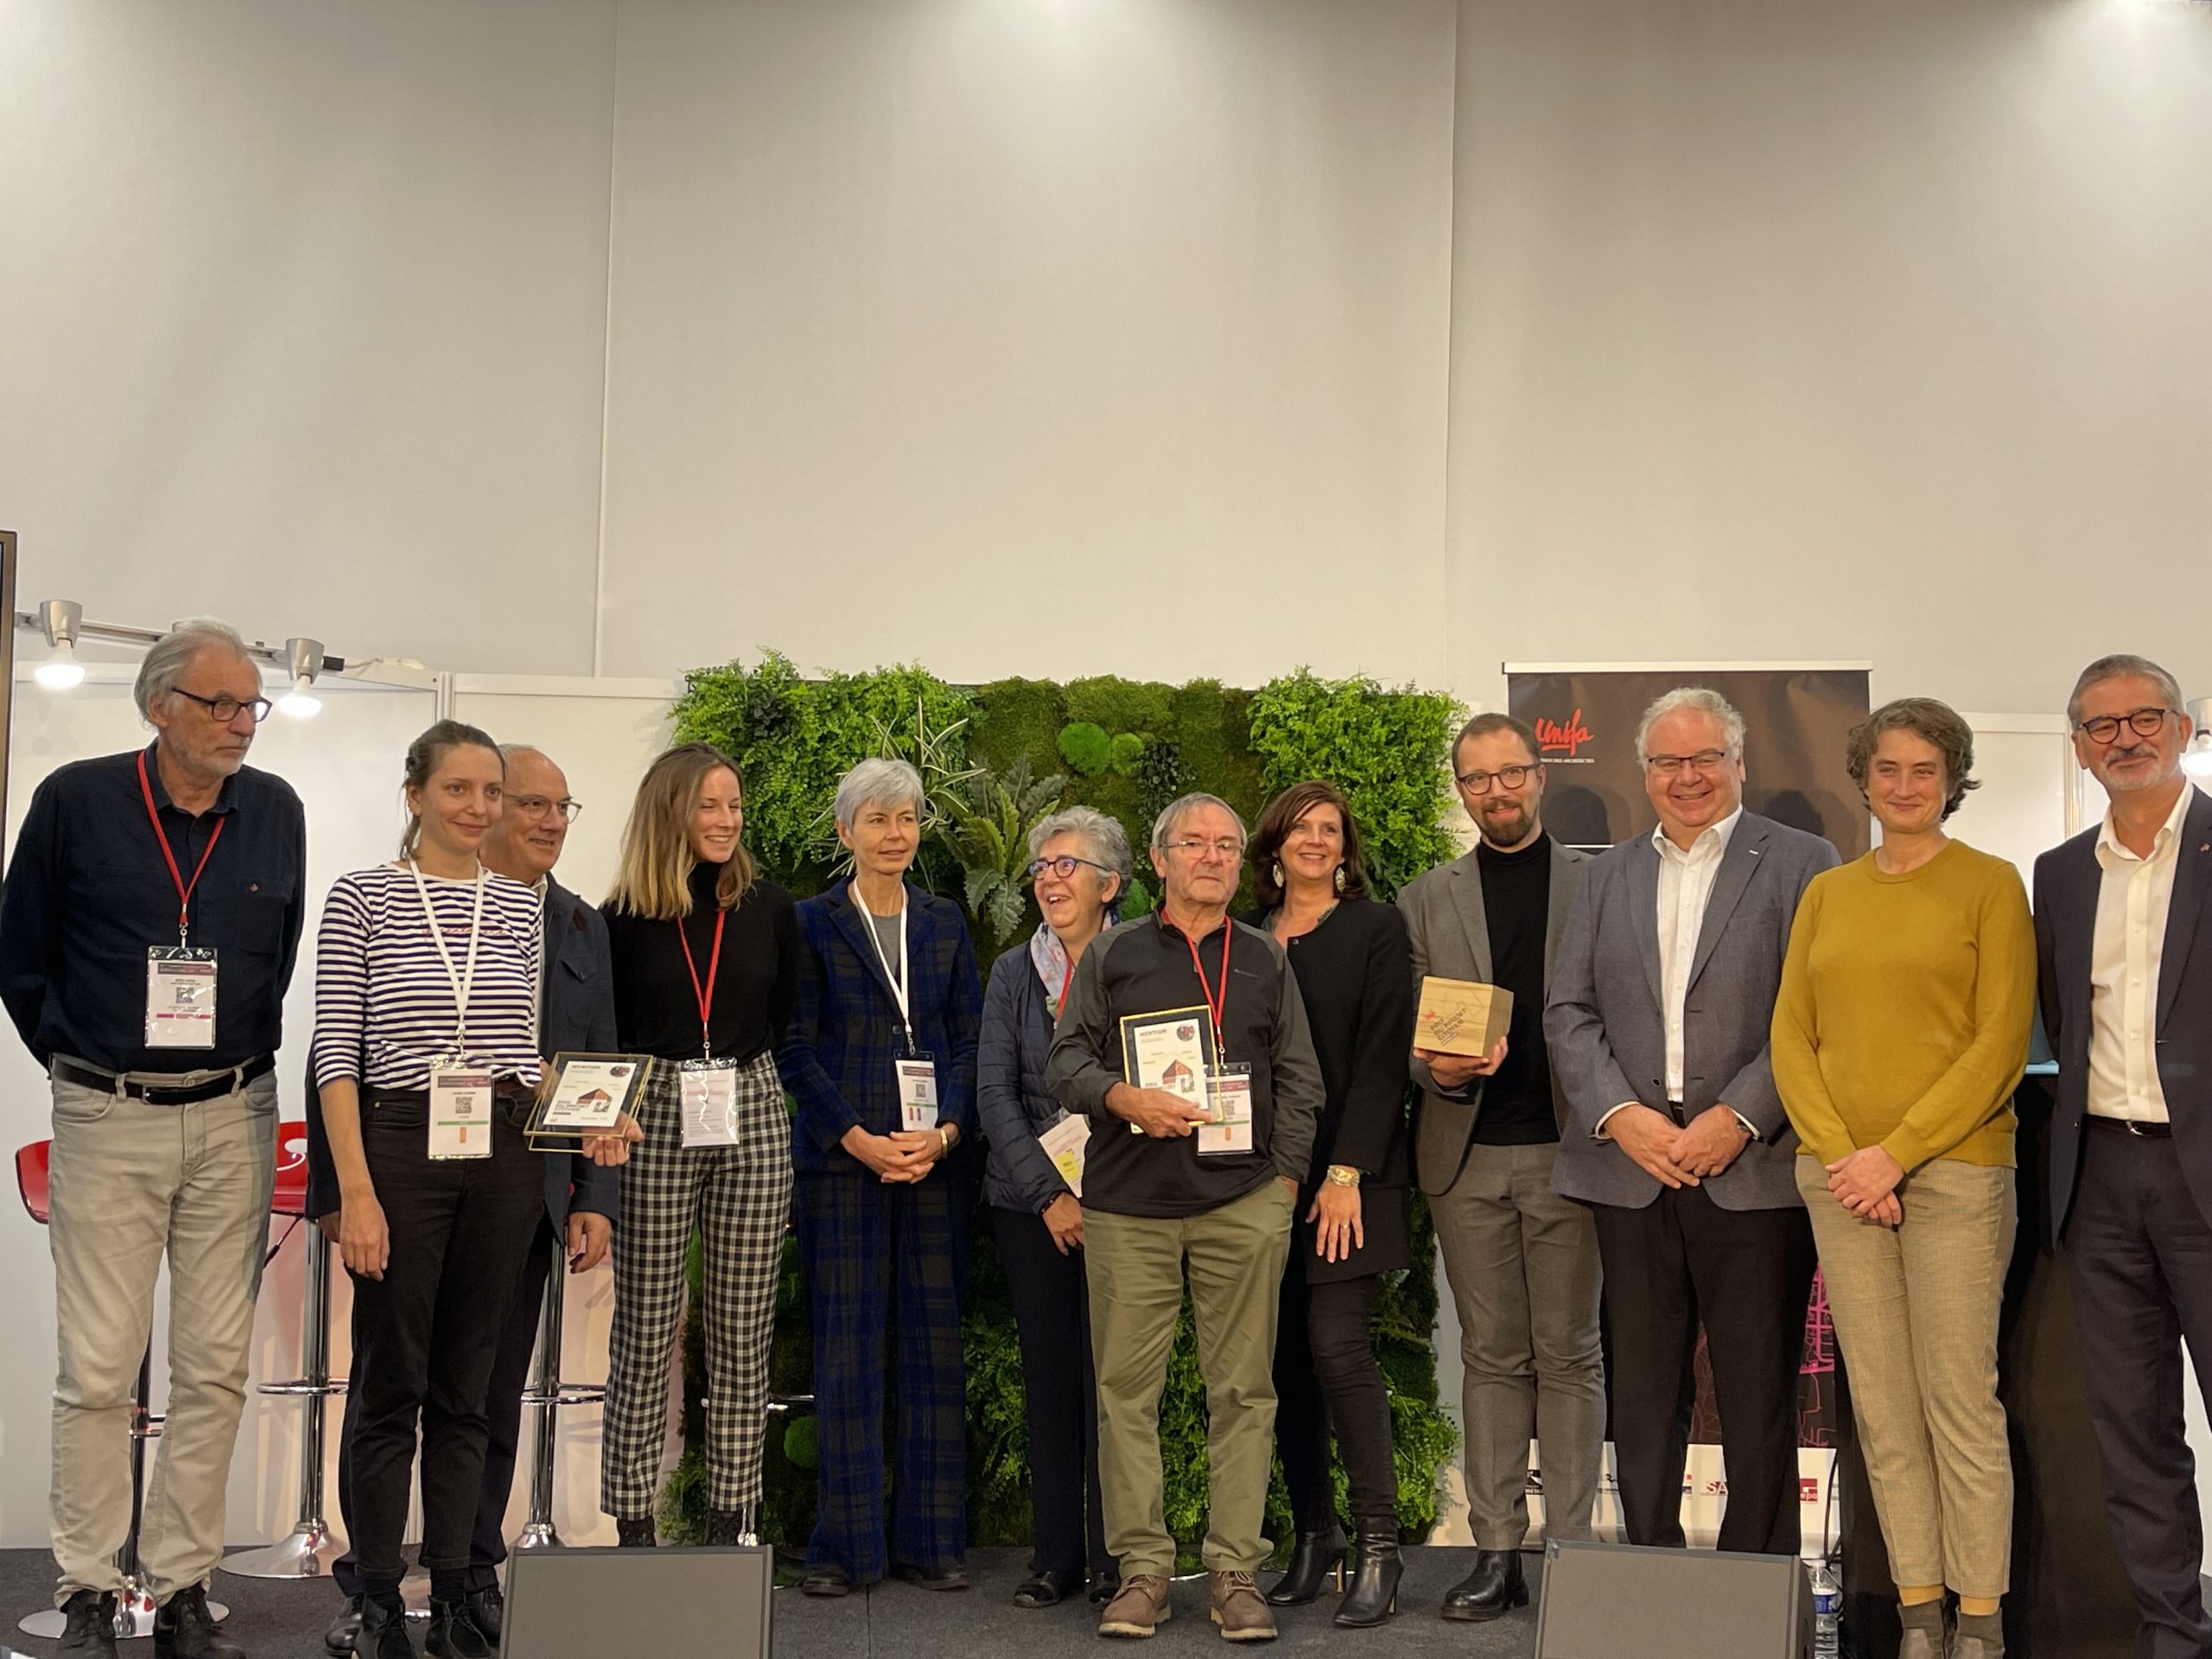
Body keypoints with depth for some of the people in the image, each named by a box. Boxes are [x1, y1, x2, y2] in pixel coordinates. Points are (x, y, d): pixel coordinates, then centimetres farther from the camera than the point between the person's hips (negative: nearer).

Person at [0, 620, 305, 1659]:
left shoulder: (277, 813, 4)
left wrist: (246, 1061, 11)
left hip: (232, 1118, 3)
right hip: (106, 1119, -2)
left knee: (216, 1368, 5)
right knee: (99, 1369, 1)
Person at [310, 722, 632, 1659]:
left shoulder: (520, 907, 10)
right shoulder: (361, 898, -2)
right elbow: (335, 1053, -6)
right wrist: (356, 1191, -13)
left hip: (503, 1159, 4)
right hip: (399, 1149, -4)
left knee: (466, 1388, 10)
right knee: (391, 1385, 3)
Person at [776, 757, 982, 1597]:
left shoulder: (944, 923, 12)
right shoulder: (813, 924, 3)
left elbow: (968, 1039, 9)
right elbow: (796, 1049, -2)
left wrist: (945, 1132, -7)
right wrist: (861, 1139, -11)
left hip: (936, 1157, 3)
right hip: (841, 1158, -3)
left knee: (933, 1342, 3)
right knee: (846, 1346, -2)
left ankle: (929, 1538, 11)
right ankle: (846, 1544, 7)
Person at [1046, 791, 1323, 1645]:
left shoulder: (1266, 959, 15)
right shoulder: (1113, 953, 11)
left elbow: (1299, 1078, 14)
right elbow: (1063, 1060, 8)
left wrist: (1287, 1174, 3)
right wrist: (1123, 1097, -11)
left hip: (1246, 1201, 1)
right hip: (1128, 1200, 0)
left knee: (1242, 1388, 1)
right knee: (1127, 1387, 0)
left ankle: (1236, 1572, 8)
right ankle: (1142, 1567, 9)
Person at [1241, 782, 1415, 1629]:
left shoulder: (1376, 929, 2)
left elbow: (1381, 1059, -6)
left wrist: (1346, 1174, -13)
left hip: (1346, 1176, -4)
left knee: (1338, 1346, -11)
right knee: (1287, 1357, 5)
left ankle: (1378, 1544, -3)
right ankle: (1313, 1535, 14)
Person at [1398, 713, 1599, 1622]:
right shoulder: (1426, 901, 10)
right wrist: (1440, 1068, -13)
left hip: (1568, 1147, -2)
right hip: (1467, 1153, 2)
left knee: (1569, 1355, 3)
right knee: (1491, 1356, 7)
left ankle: (1571, 1549, 10)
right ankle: (1496, 1551, 13)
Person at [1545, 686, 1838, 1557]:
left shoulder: (1801, 863, 2)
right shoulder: (1608, 874, 15)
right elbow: (1568, 1012, 9)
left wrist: (1740, 1118, -15)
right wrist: (1620, 1115, -6)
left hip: (1754, 1170, -3)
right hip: (1632, 1166, 4)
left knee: (1759, 1400, 4)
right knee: (1641, 1395, 9)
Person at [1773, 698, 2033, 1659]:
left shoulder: (1990, 885, 0)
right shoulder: (1826, 894, 13)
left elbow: (2001, 1044, -6)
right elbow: (1791, 1036, 10)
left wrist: (1897, 1152, -12)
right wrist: (1838, 1150, -5)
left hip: (1954, 1170, -4)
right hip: (1841, 1178, 4)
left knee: (1961, 1402, -2)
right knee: (1881, 1408, 5)